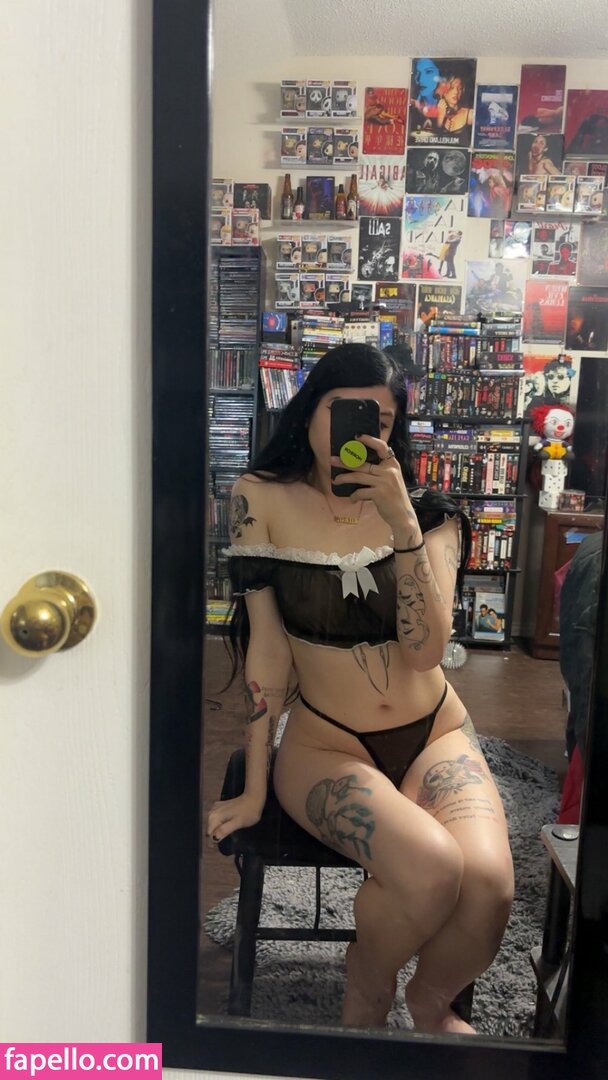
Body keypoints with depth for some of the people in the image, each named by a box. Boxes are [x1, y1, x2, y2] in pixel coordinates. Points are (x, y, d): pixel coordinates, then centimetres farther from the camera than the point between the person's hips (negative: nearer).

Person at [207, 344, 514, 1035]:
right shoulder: (264, 499, -7)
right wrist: (255, 789, -7)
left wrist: (403, 523, -27)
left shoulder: (428, 513, -3)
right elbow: (264, 645, -8)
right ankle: (364, 1001, 8)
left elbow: (425, 652, -16)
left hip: (435, 733, 3)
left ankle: (431, 1001, 14)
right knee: (431, 868, -29)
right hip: (324, 744, -2)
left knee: (487, 881, -24)